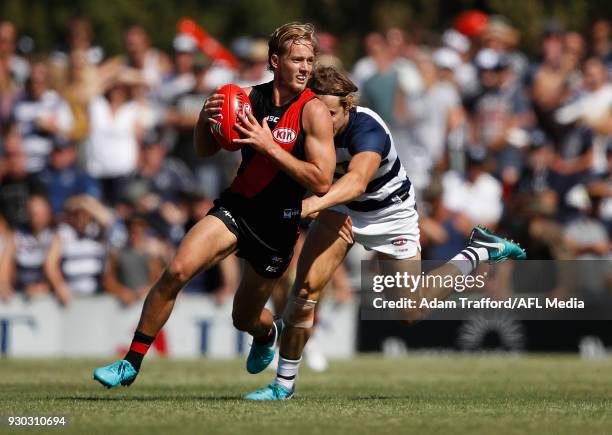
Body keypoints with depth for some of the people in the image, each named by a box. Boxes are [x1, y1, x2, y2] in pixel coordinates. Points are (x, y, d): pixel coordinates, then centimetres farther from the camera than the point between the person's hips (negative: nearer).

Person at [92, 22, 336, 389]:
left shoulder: (313, 111, -14)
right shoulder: (248, 97, -1)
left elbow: (322, 182, -21)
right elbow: (206, 150, 11)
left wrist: (269, 146, -25)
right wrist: (205, 120, -11)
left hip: (277, 227, -3)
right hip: (235, 207, 3)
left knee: (245, 318, 13)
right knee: (176, 271, -21)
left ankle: (268, 333, 53)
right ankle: (131, 364, -12)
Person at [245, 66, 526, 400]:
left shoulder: (368, 131, -39)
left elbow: (358, 180, -59)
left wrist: (314, 204, -75)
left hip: (390, 215, -4)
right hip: (342, 210, 4)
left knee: (413, 313, 1)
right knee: (306, 287, -16)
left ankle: (478, 252, 21)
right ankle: (284, 383, -4)